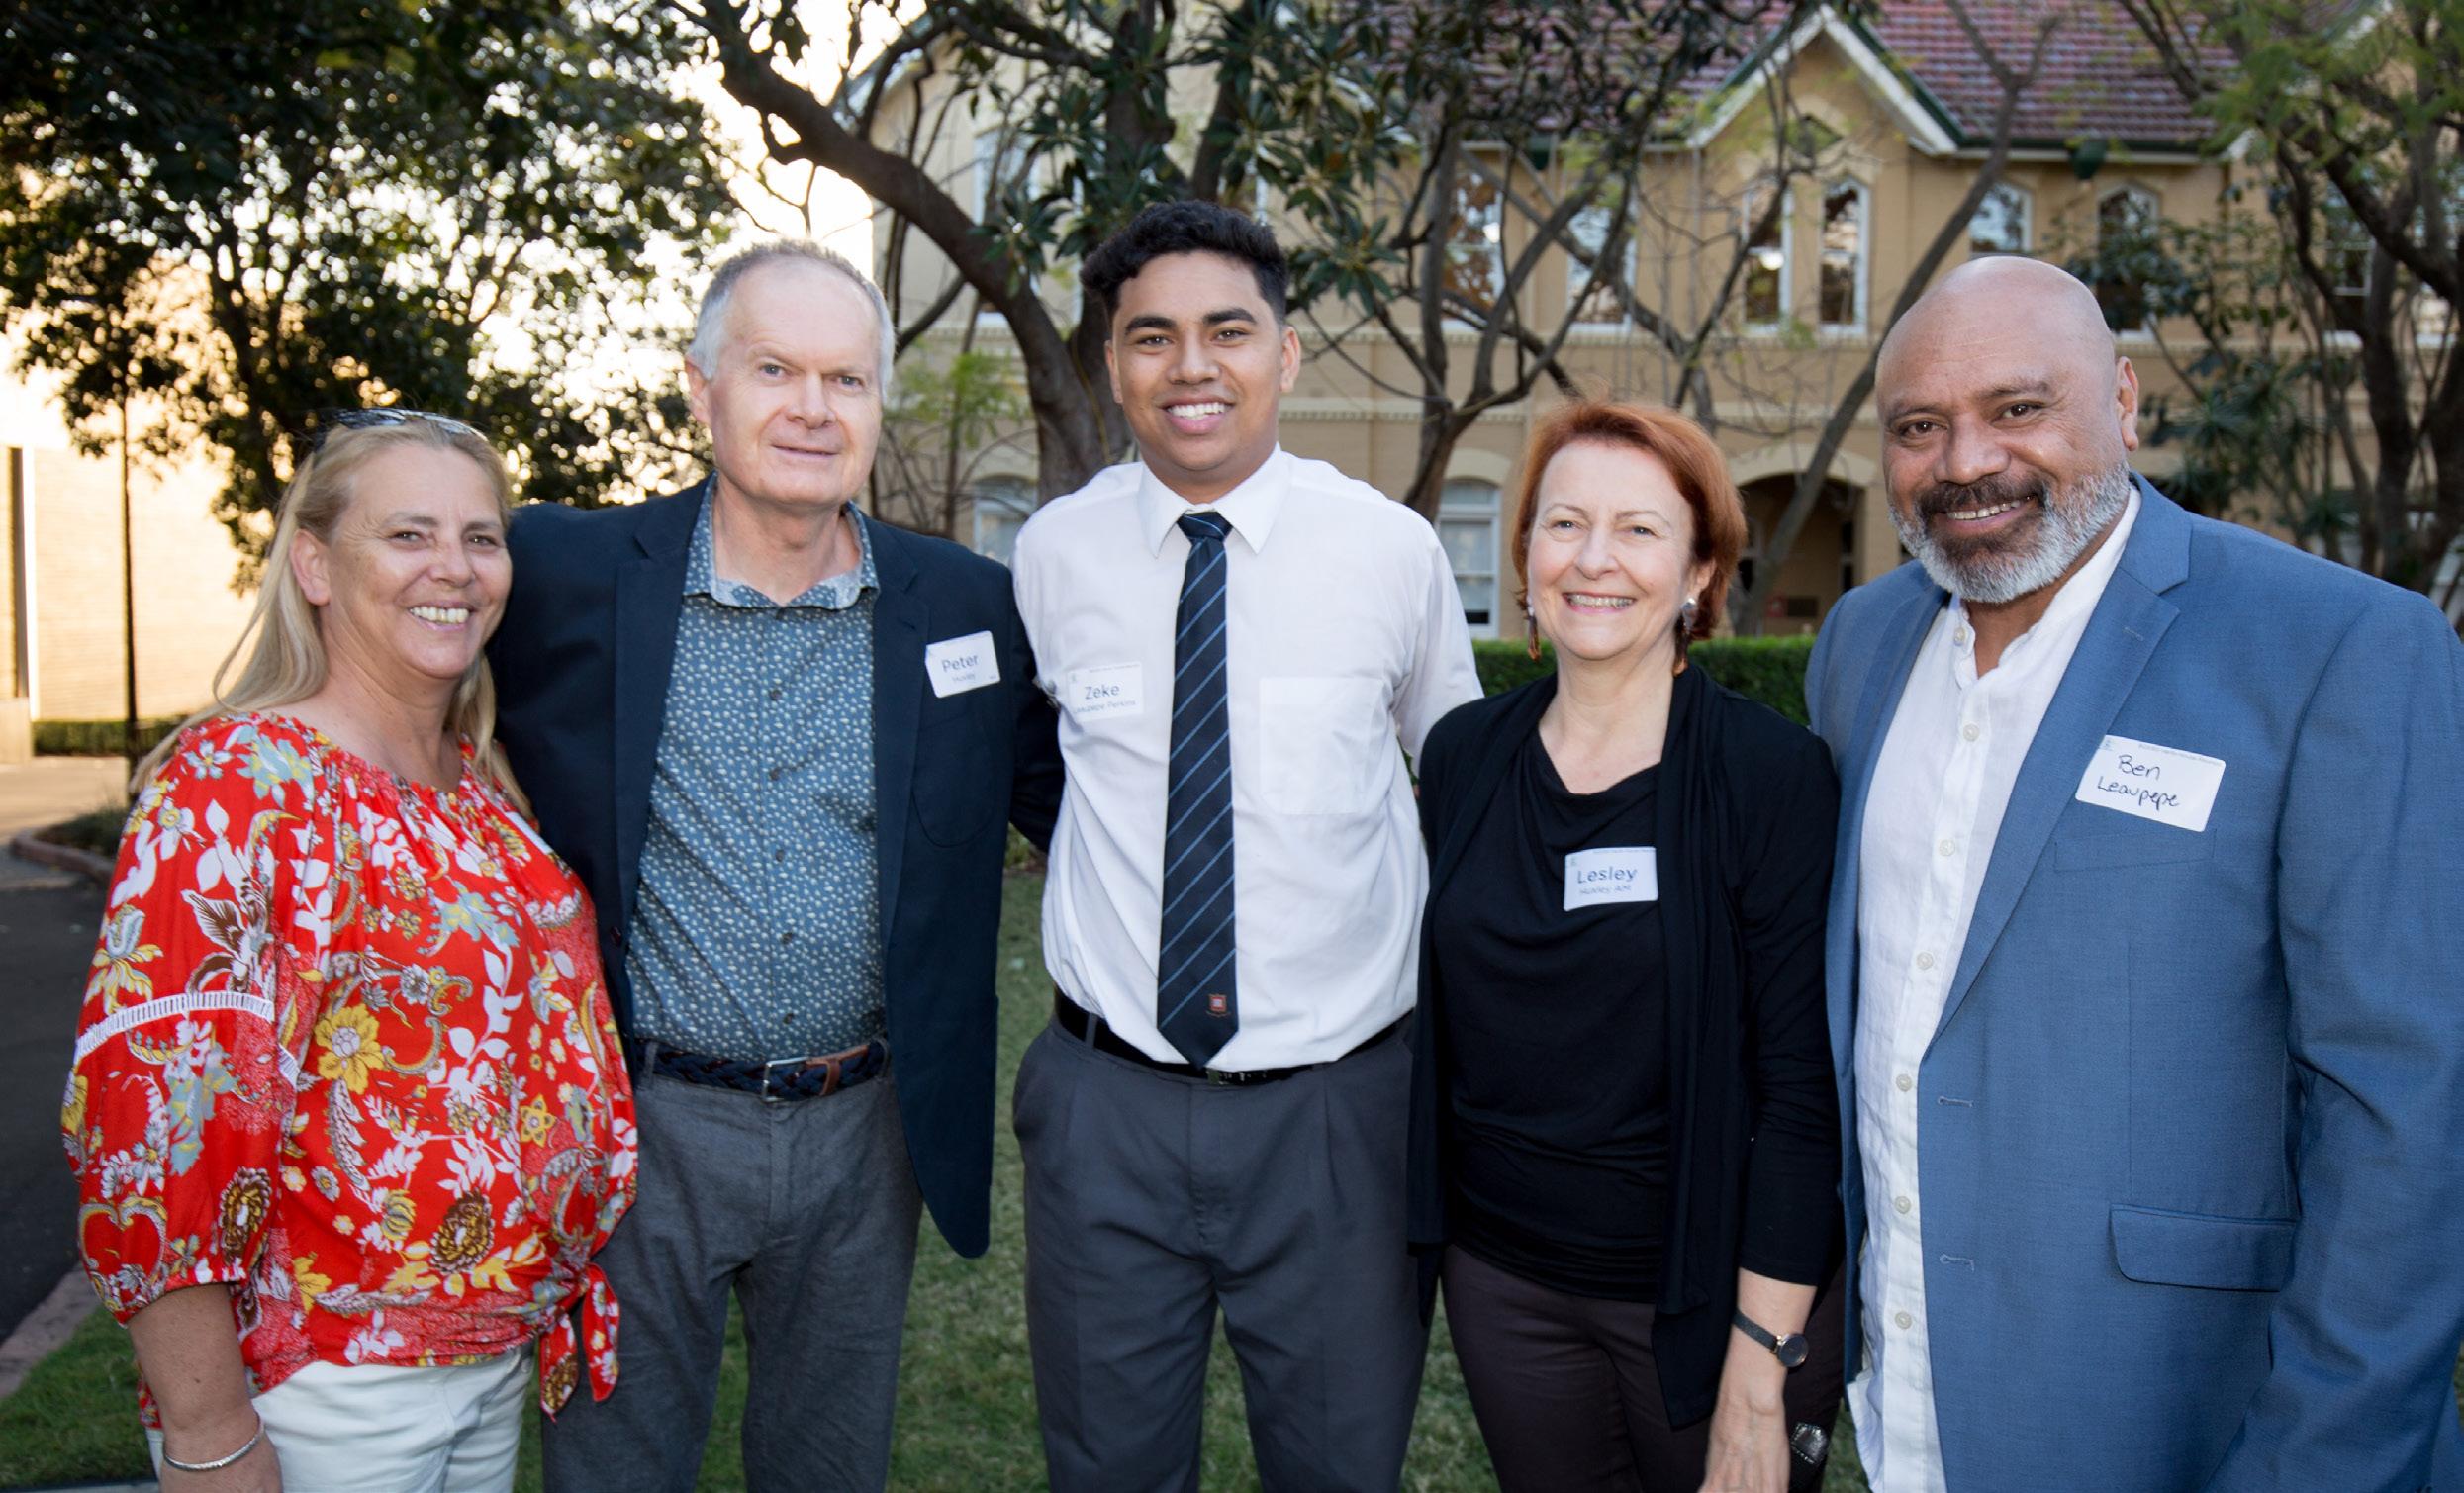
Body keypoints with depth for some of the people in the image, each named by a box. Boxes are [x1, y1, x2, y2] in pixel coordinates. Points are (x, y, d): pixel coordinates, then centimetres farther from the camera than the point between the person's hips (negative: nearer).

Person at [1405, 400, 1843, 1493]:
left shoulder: (1774, 774, -13)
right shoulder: (1464, 756, 0)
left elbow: (1802, 1084, -14)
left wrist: (1760, 1372, -15)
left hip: (1712, 1284, -3)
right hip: (1501, 1275, 4)